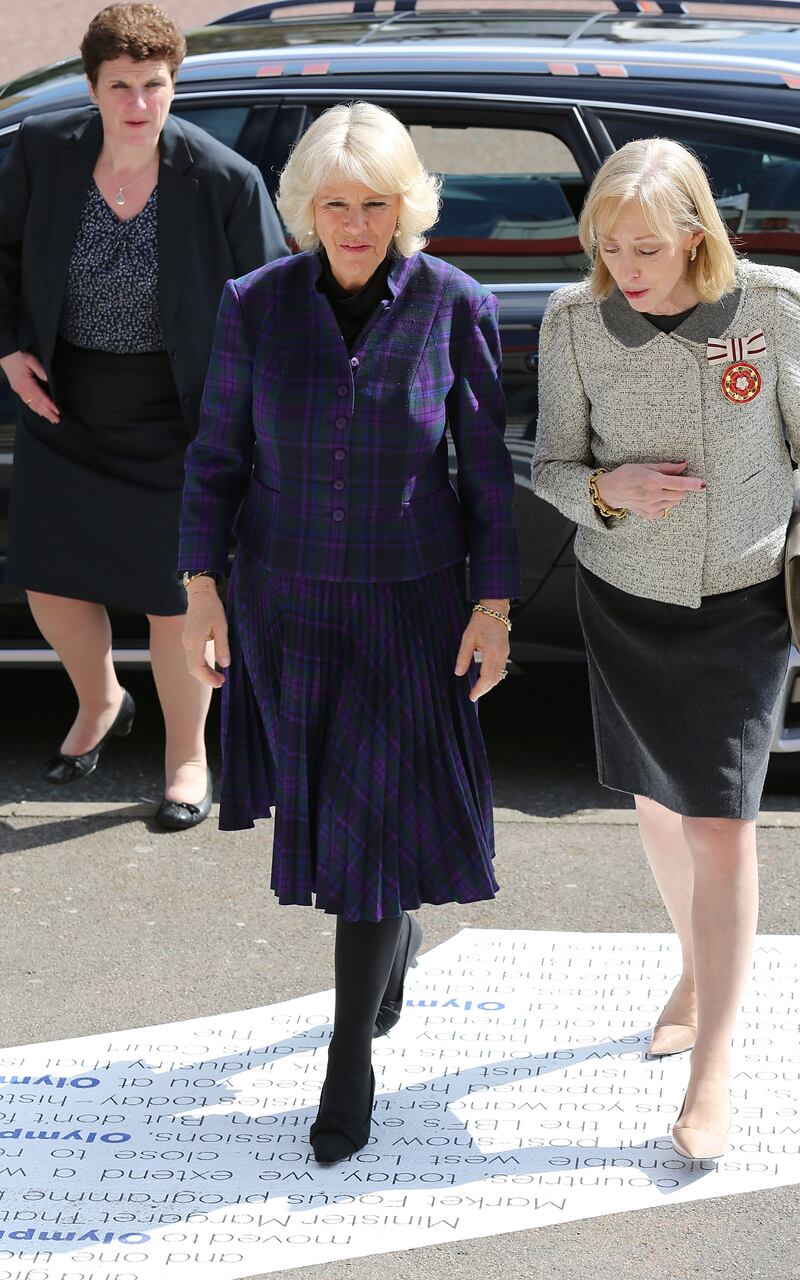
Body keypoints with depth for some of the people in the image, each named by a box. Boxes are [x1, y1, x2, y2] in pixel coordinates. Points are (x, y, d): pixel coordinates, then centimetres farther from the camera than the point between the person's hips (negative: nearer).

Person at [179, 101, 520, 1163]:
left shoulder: (456, 307, -12)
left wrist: (494, 605, -6)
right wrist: (202, 588, -6)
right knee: (317, 794, 17)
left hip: (408, 600, -2)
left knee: (377, 817, -3)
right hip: (283, 596, 2)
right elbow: (219, 454, -1)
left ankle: (353, 1056, 13)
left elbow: (486, 467, -5)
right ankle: (395, 931, 49)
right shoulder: (256, 304, -8)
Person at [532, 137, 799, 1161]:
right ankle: (696, 974, 44)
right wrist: (609, 490, -24)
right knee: (658, 804, 17)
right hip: (624, 598, 3)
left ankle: (712, 1070, 4)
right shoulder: (574, 321, -12)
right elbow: (552, 467, -3)